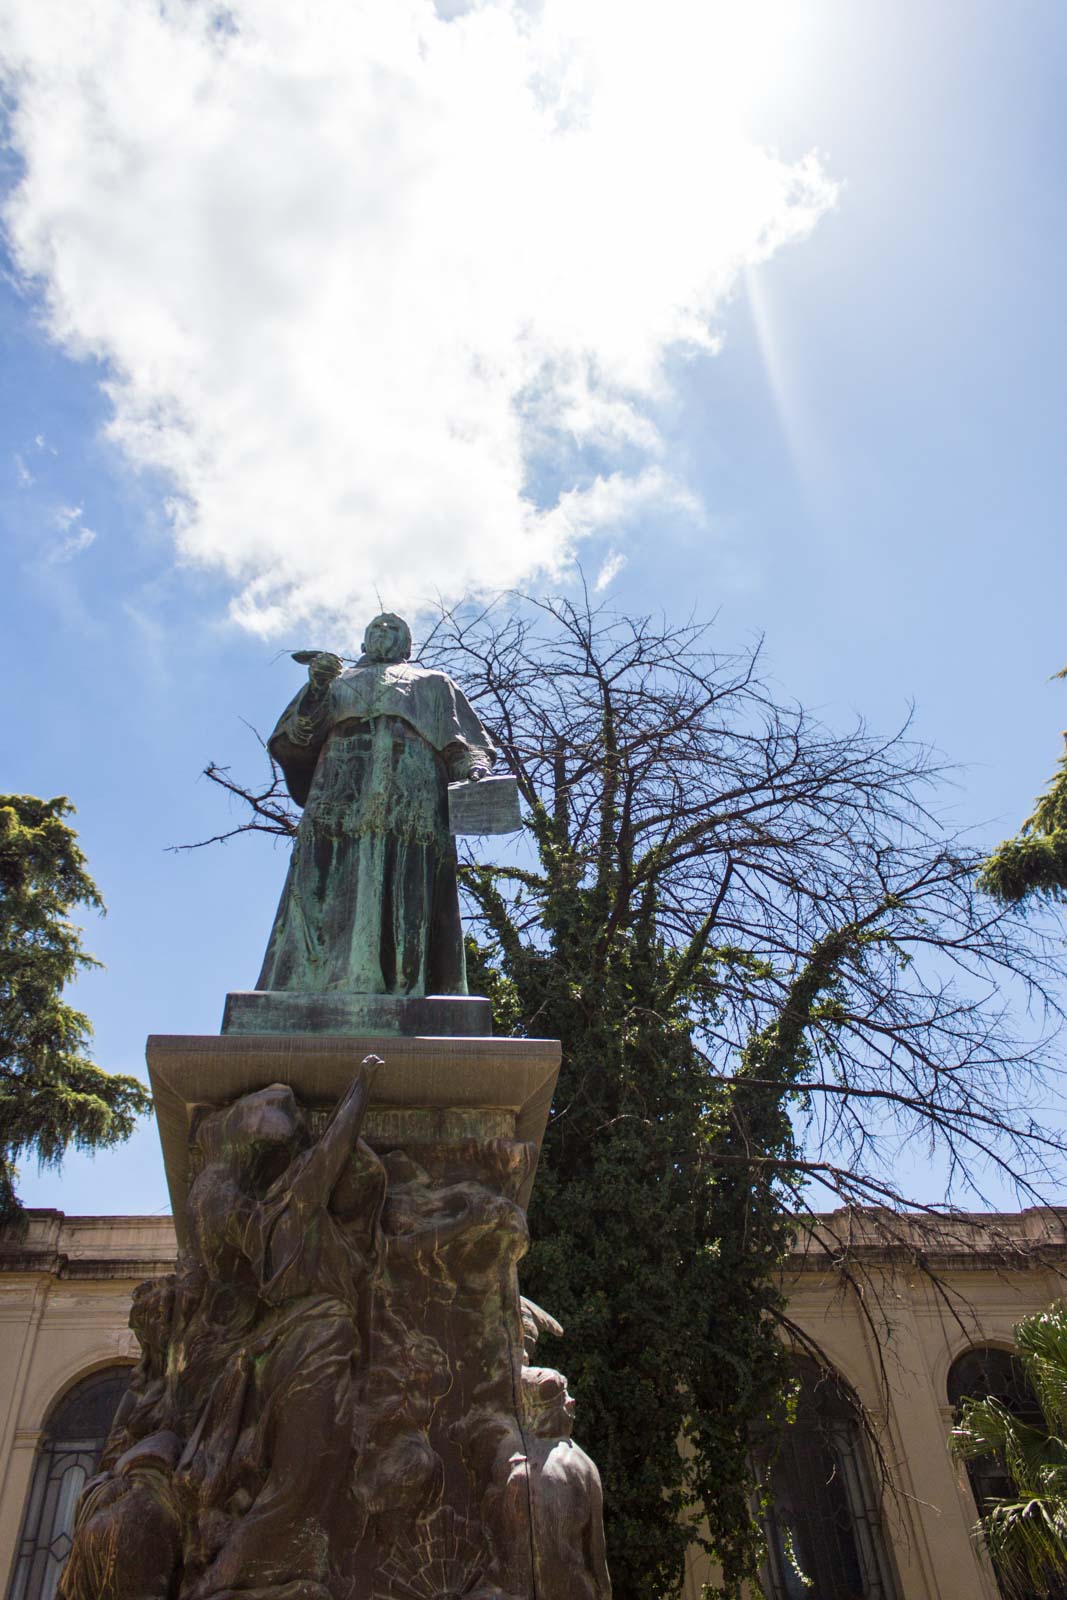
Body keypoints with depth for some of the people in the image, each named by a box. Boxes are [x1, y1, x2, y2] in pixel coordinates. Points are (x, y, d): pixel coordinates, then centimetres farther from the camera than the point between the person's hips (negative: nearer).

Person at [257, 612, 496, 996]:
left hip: (413, 782, -1)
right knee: (324, 898, -18)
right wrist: (314, 688, 0)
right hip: (342, 784, 1)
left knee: (403, 896, -18)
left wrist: (473, 770, -7)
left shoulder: (434, 683, 34)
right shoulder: (339, 681, 36)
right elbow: (296, 738, 19)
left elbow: (463, 741, 16)